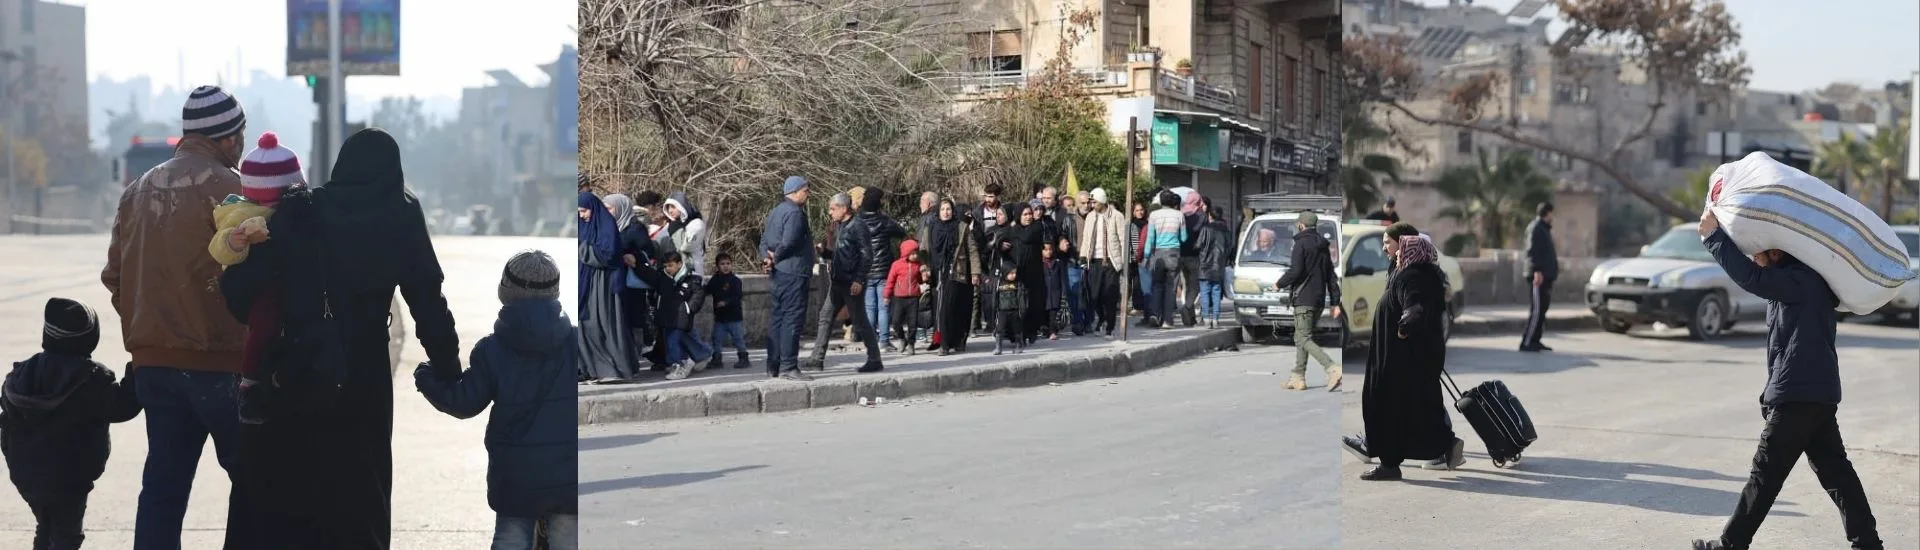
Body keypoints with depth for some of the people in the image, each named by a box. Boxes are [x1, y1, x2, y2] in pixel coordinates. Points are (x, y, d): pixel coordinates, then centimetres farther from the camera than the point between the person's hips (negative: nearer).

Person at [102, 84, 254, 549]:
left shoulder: (139, 191, 9)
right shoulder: (228, 189, -11)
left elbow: (115, 275, 12)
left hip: (154, 360, 6)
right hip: (221, 360, -6)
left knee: (164, 482, 8)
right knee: (250, 476, 7)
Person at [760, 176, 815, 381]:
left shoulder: (775, 212, 18)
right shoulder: (794, 212, -14)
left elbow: (764, 241, 15)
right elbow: (789, 242, -23)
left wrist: (767, 258, -1)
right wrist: (776, 258, -7)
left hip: (780, 272, 10)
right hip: (794, 272, -10)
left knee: (779, 318, 13)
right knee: (793, 318, -8)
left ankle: (773, 366, 17)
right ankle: (788, 366, -9)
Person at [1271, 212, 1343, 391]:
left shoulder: (1301, 243, -9)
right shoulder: (1323, 246, 16)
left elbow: (1295, 270, -18)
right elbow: (1331, 276, 15)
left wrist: (1279, 284, -2)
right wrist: (1335, 302, 14)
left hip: (1304, 298, -8)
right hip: (1319, 299, 8)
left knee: (1304, 339, -9)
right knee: (1300, 338, 15)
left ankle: (1333, 368, -24)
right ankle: (1298, 378, 15)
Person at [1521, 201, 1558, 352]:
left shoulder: (1544, 228, 22)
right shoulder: (1536, 228, -11)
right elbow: (1532, 251, -21)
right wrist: (1537, 271, -27)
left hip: (1545, 276, 11)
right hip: (1539, 275, -11)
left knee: (1542, 309, 12)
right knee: (1537, 309, -13)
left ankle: (1535, 341, 16)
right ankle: (1526, 342, -15)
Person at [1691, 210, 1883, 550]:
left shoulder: (1802, 279, -18)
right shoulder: (1799, 277, 14)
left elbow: (1751, 278, -29)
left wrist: (1713, 236, -26)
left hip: (1798, 395, -10)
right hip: (1817, 392, 10)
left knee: (1766, 473, -3)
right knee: (1834, 469, 12)